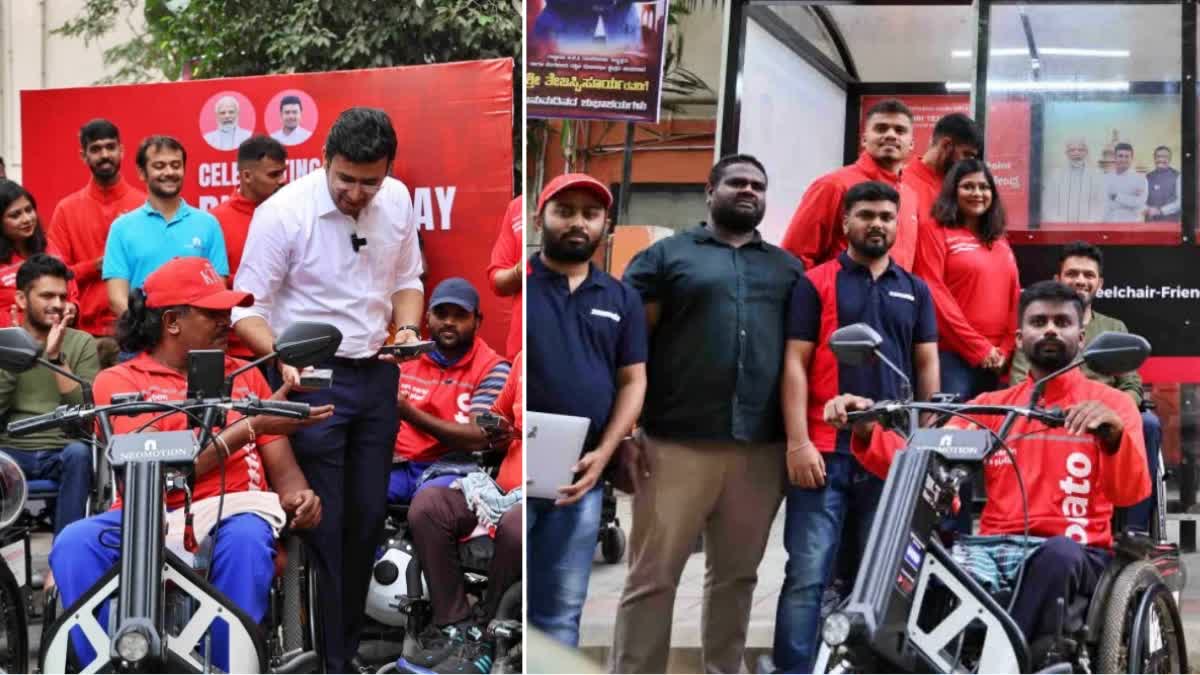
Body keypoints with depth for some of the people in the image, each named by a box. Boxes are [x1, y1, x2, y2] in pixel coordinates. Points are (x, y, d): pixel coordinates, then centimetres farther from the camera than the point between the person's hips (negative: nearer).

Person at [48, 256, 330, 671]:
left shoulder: (244, 375, 20)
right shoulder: (118, 381, 7)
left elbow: (280, 465, 14)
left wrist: (296, 494, -12)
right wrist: (252, 425, -10)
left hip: (232, 510, 1)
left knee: (246, 539, -35)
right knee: (75, 544, -31)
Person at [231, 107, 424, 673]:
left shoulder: (398, 201, -1)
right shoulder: (283, 212, -16)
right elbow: (247, 307, -14)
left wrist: (408, 329, -7)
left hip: (377, 374, 5)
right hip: (312, 378, -5)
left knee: (368, 518, 11)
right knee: (321, 524, -3)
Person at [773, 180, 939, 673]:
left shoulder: (916, 291, 15)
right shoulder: (815, 284, 4)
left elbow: (927, 366, 15)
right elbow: (795, 364, -2)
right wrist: (797, 442, -11)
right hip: (826, 451, -4)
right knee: (808, 575, -8)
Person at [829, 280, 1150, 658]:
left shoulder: (1110, 403, 10)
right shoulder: (991, 405, 19)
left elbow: (1130, 492, -6)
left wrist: (1113, 432, -27)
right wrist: (866, 430, -15)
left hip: (1075, 554, -2)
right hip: (994, 548, 2)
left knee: (1058, 554, -38)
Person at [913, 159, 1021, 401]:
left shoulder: (1000, 242, 20)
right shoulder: (935, 230, 1)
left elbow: (1013, 299, 17)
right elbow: (933, 293, -8)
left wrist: (1005, 349, 2)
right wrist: (978, 347, -10)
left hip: (995, 360, 6)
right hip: (952, 355, -6)